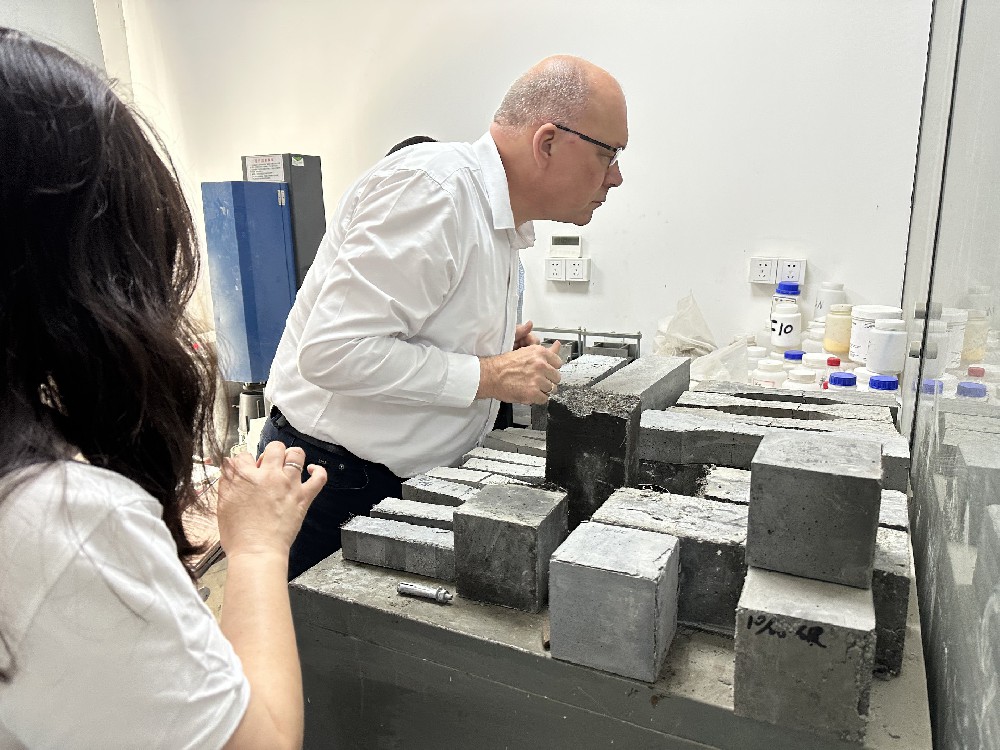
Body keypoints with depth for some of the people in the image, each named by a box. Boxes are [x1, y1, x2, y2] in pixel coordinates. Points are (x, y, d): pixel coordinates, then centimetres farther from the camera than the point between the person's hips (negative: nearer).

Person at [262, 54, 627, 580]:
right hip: (334, 482, -8)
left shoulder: (502, 222, 10)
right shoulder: (434, 186, -21)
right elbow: (333, 351, -28)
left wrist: (502, 354, 1)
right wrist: (487, 375, -22)